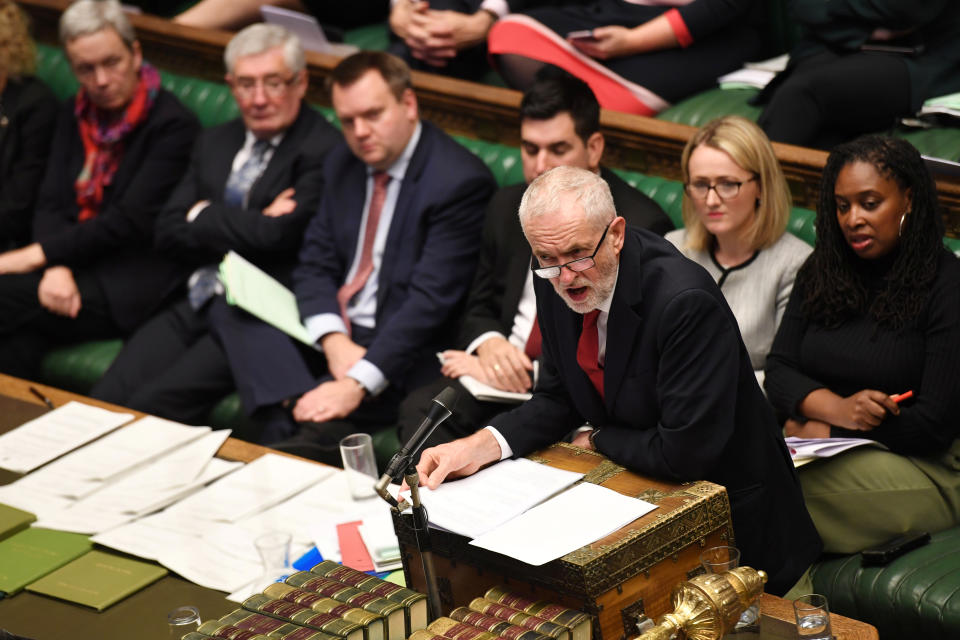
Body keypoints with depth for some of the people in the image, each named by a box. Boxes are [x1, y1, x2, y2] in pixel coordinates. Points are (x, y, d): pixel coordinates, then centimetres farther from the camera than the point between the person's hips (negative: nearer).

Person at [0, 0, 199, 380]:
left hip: (130, 286, -5)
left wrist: (37, 255, -17)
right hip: (75, 263, 5)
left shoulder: (173, 126, -8)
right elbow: (50, 205, 7)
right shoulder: (74, 116, 13)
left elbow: (130, 221, -15)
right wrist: (56, 266, -15)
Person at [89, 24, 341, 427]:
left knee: (153, 405, -24)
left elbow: (276, 235, -18)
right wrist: (248, 228, -7)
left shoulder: (323, 151, -7)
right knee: (105, 401, -14)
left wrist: (203, 216, 0)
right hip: (198, 305, 7)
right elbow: (168, 232, 9)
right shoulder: (215, 144, 17)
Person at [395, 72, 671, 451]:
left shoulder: (640, 228, -9)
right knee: (418, 409, -25)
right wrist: (489, 344, -6)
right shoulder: (507, 208, 11)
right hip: (501, 376, 5)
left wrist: (529, 374, -15)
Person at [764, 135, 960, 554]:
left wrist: (827, 429, -7)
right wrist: (838, 409, -13)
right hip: (820, 444, 5)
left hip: (918, 468, -5)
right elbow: (777, 371, 7)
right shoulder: (821, 271, 13)